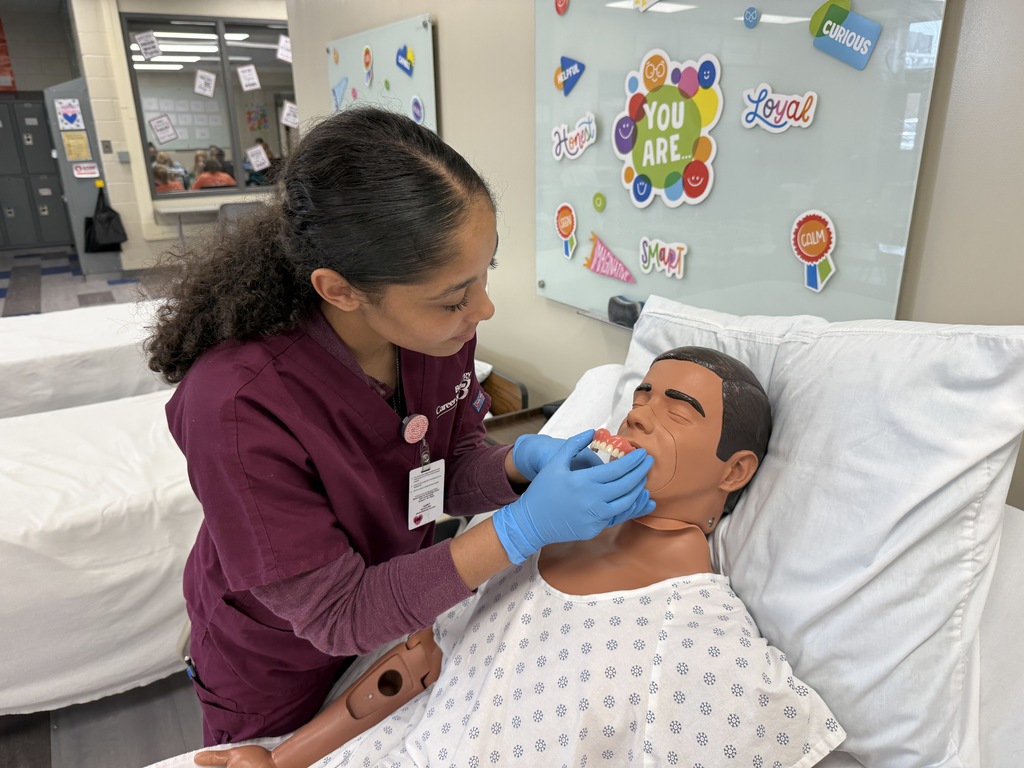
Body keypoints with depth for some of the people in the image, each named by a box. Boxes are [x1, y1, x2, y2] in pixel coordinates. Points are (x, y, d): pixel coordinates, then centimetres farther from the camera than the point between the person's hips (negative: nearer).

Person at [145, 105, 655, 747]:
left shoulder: (437, 323, -21)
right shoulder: (238, 405, -37)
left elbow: (450, 469, -6)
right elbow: (335, 613, -29)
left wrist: (522, 461, -28)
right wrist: (523, 529, -36)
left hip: (400, 617, 5)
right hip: (280, 670, -4)